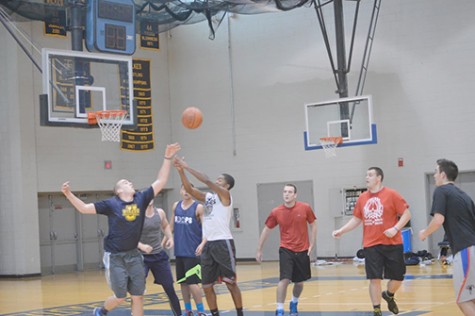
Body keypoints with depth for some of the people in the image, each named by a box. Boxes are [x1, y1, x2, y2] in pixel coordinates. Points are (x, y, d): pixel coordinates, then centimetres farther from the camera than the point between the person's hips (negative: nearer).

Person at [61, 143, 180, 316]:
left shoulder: (141, 199, 1)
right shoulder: (111, 204, -8)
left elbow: (160, 182, 2)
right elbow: (84, 208, -6)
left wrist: (167, 158, -3)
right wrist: (69, 194, -18)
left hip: (134, 255, 4)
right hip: (115, 256, -4)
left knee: (138, 296, 3)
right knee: (120, 297, 1)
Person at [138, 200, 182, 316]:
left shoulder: (160, 213, 0)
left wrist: (170, 237, 4)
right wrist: (141, 246, -34)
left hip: (159, 255, 4)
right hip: (142, 257, -4)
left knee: (169, 288, 8)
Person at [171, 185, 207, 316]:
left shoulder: (198, 207, -7)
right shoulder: (176, 206, 8)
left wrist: (203, 243, -25)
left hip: (192, 251, -6)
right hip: (179, 251, 6)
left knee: (192, 282, -9)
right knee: (182, 282, 10)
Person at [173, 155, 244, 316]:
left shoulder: (225, 195, -4)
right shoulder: (208, 197, 16)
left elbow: (207, 181, -15)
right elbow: (189, 189, 9)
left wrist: (187, 167, -13)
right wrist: (180, 170, -4)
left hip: (223, 243, -7)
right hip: (209, 244, 7)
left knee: (230, 282, -3)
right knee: (207, 286, 7)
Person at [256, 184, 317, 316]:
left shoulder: (305, 208, -7)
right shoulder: (276, 212, -6)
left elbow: (313, 225, 5)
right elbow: (266, 230, 4)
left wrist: (312, 244, -1)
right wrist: (259, 250, 7)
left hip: (302, 250, 2)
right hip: (286, 250, -2)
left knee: (299, 282, 13)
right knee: (284, 280, -16)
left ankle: (294, 304, 40)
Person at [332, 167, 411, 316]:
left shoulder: (391, 194, -7)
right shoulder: (362, 198, 6)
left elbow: (406, 214, -6)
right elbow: (356, 219, 14)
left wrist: (395, 228, -19)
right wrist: (341, 231, 3)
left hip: (392, 244, -2)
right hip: (371, 245, 2)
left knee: (398, 277, 5)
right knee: (374, 278, -2)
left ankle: (389, 295, 37)